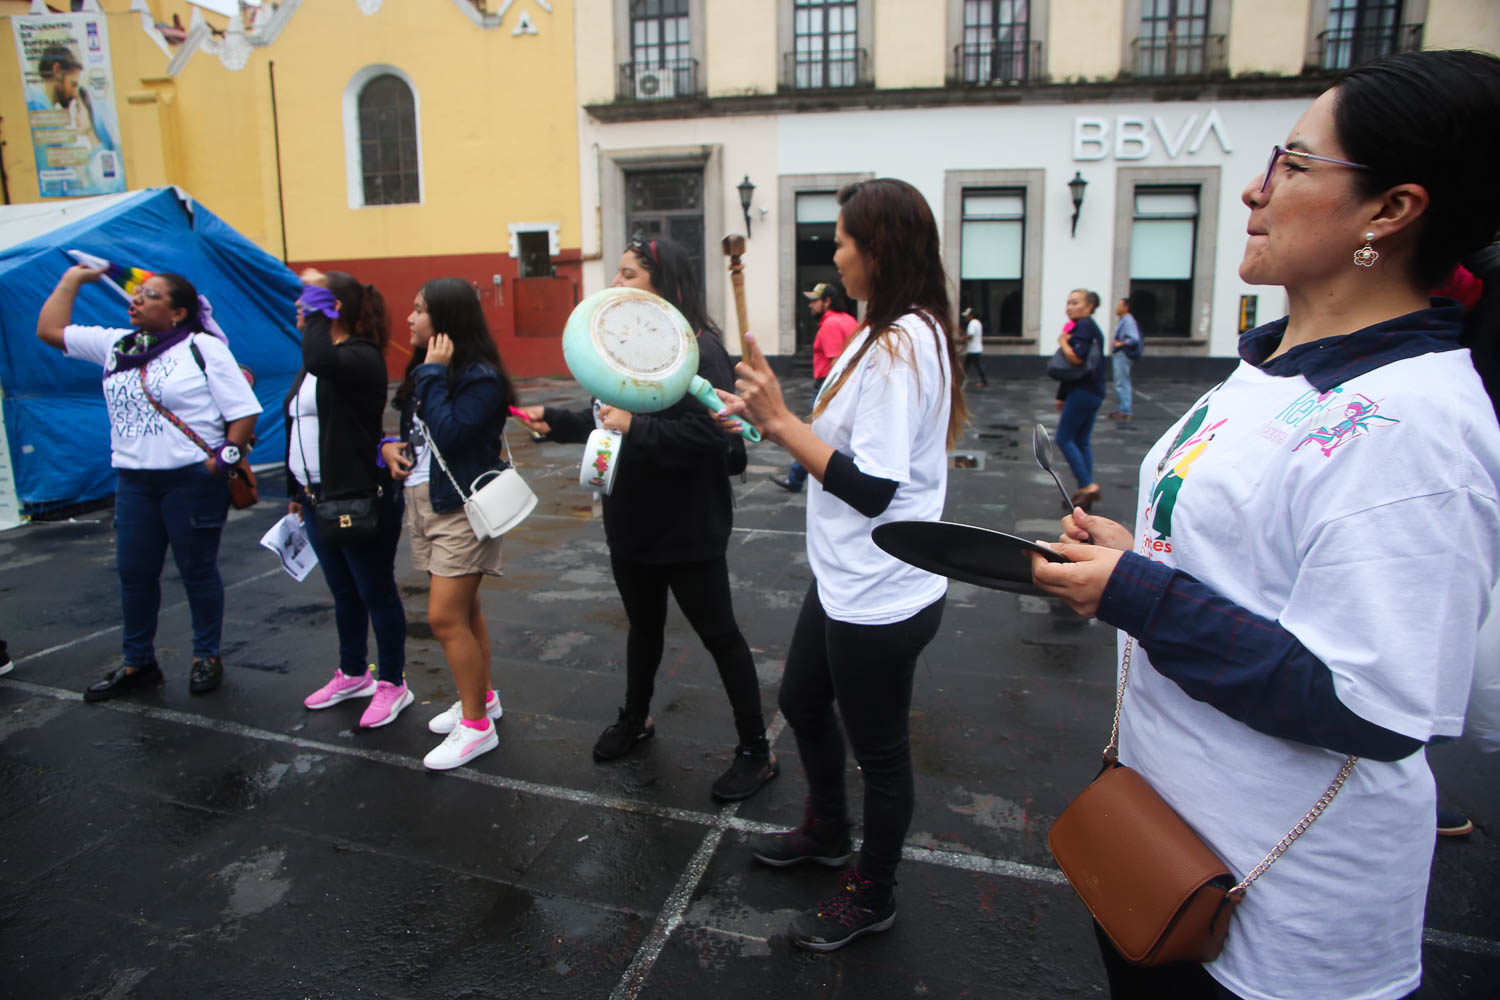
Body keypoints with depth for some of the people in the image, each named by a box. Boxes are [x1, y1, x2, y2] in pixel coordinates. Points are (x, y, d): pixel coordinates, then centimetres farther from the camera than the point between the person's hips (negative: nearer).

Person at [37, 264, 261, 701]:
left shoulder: (204, 348, -7)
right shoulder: (115, 345, 11)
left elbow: (244, 412, -10)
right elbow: (50, 329, 16)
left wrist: (224, 459, -16)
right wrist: (73, 278, 20)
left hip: (192, 480, -6)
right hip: (133, 480, 6)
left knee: (197, 570, 5)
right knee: (133, 571, 12)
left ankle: (207, 657, 21)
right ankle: (137, 663, 26)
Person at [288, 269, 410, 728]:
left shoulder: (362, 357, -14)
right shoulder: (316, 364, 14)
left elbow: (320, 360, -38)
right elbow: (300, 429, 19)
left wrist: (317, 300, -24)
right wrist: (296, 490, 22)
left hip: (361, 498, -9)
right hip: (318, 498, 9)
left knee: (376, 591, 3)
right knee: (343, 593, 20)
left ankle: (394, 684, 17)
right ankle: (353, 675, 35)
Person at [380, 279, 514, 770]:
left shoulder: (480, 377, -16)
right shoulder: (423, 369, 10)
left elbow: (449, 434, -27)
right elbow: (411, 428, 19)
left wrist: (434, 373, -21)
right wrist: (389, 446, -2)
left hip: (461, 507, -8)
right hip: (423, 500, 8)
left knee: (445, 616, -8)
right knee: (463, 609, 17)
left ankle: (477, 725, 4)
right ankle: (482, 696, 31)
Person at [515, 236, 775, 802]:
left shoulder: (698, 350, -20)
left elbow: (710, 433, -30)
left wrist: (635, 428, -32)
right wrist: (556, 421, 8)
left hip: (687, 530, -8)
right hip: (632, 522, 8)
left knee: (720, 635, 4)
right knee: (643, 626, 25)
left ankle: (756, 751, 20)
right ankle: (635, 720, 47)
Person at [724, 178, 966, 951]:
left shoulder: (900, 345, -24)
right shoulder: (894, 334, 7)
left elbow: (871, 488, -28)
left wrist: (780, 421, -22)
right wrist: (773, 418, 2)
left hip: (880, 598, -10)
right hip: (846, 580, 10)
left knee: (879, 749, 11)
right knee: (801, 701, 26)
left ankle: (872, 895, 36)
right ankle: (826, 831, 51)